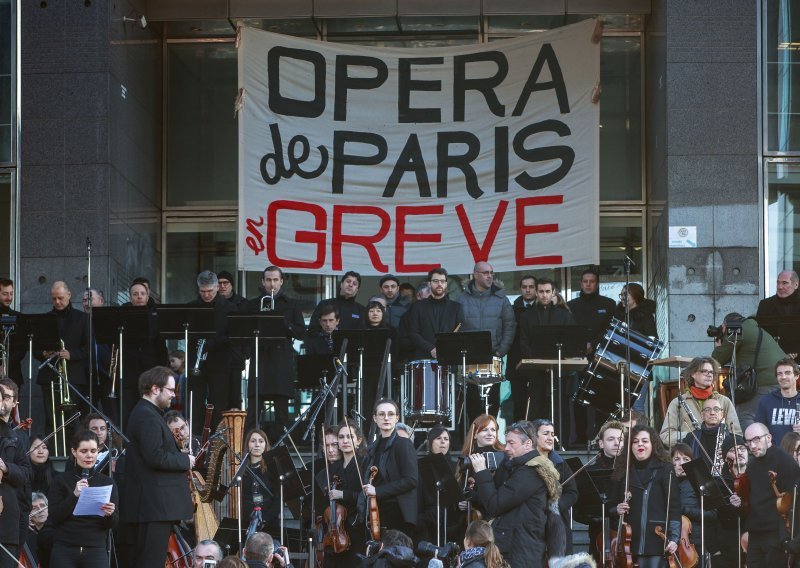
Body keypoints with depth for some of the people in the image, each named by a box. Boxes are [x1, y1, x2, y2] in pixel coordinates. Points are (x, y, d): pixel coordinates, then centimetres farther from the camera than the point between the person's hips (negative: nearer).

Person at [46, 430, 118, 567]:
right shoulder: (61, 481, 4)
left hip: (96, 551, 0)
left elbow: (113, 524, 6)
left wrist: (110, 514, -17)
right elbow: (53, 518, -5)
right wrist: (74, 495, -16)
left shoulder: (107, 482, 8)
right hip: (64, 551, 0)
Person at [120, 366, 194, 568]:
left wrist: (181, 459, 10)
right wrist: (185, 460, -9)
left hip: (153, 505, 11)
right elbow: (156, 457, -23)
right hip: (154, 505, -11)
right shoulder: (147, 416, -14)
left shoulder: (147, 414, 20)